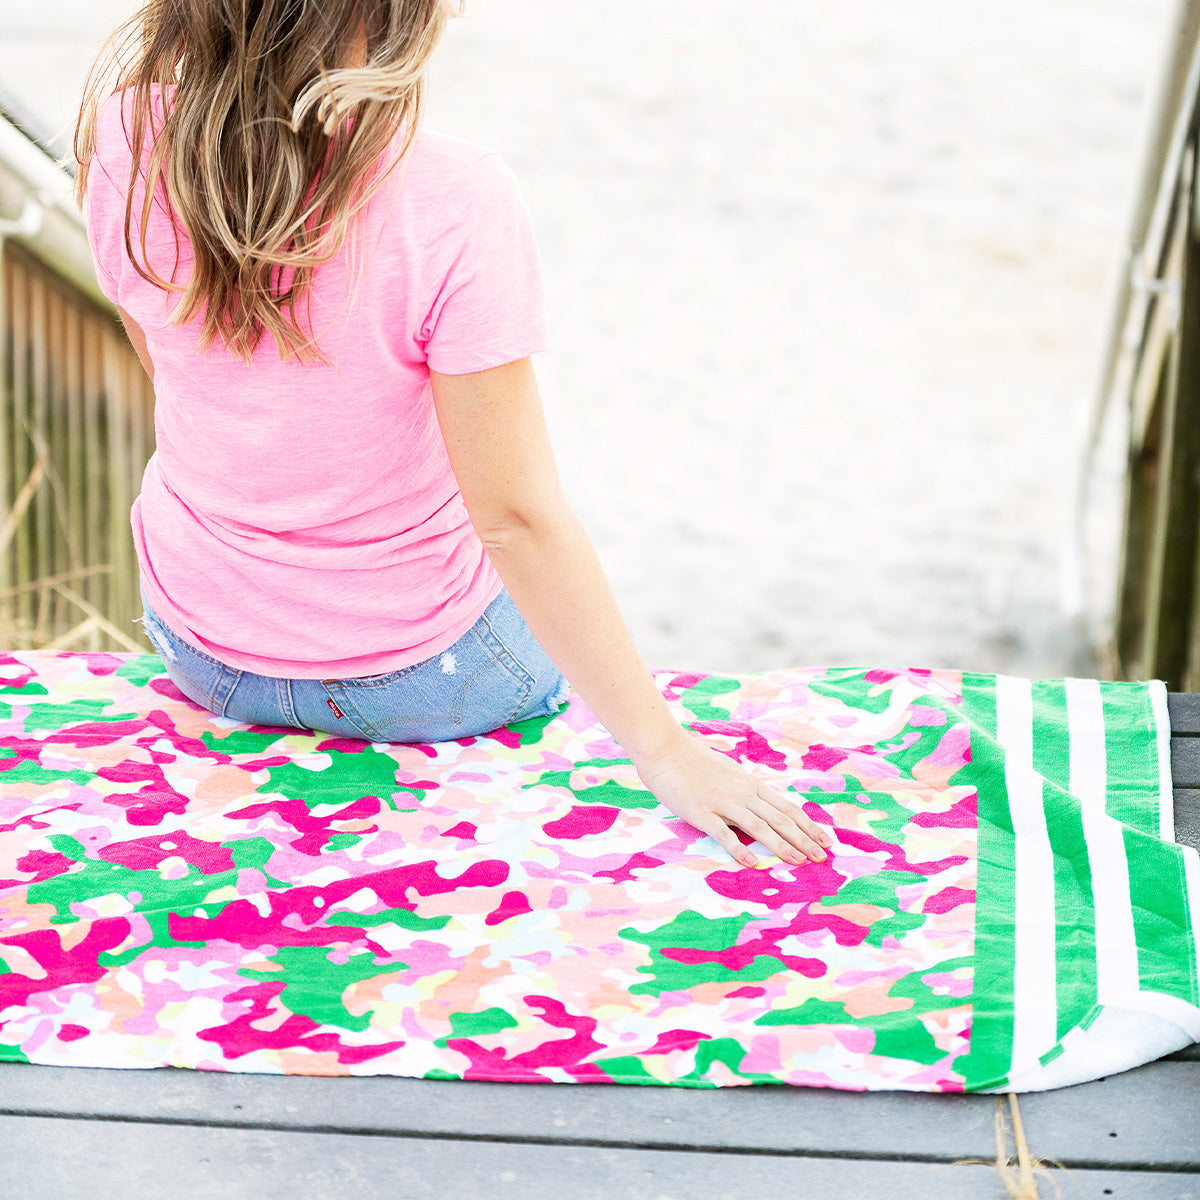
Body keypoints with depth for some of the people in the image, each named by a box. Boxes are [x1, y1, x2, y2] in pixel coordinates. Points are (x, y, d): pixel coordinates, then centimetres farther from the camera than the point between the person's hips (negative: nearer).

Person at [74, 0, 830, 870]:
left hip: (200, 643, 4)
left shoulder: (126, 124, -19)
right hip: (413, 681, -4)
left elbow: (164, 361, -1)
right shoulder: (455, 205, -34)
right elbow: (515, 516, -28)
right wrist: (662, 747, -19)